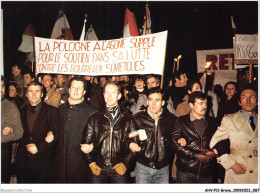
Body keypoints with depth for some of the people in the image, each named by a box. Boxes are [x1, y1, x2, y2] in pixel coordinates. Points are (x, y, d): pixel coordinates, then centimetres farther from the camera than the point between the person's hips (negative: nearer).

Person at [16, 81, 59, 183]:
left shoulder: (51, 110, -2)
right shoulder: (23, 111, 12)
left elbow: (56, 134, -7)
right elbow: (21, 134, 13)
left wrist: (38, 147, -14)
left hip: (42, 160, -3)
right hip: (23, 159, 4)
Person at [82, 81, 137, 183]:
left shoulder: (128, 119, 4)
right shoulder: (94, 118, 6)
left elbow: (134, 143, 3)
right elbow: (86, 142, 8)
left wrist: (125, 163, -6)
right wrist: (91, 163, -1)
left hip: (119, 169, 0)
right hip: (98, 169, 1)